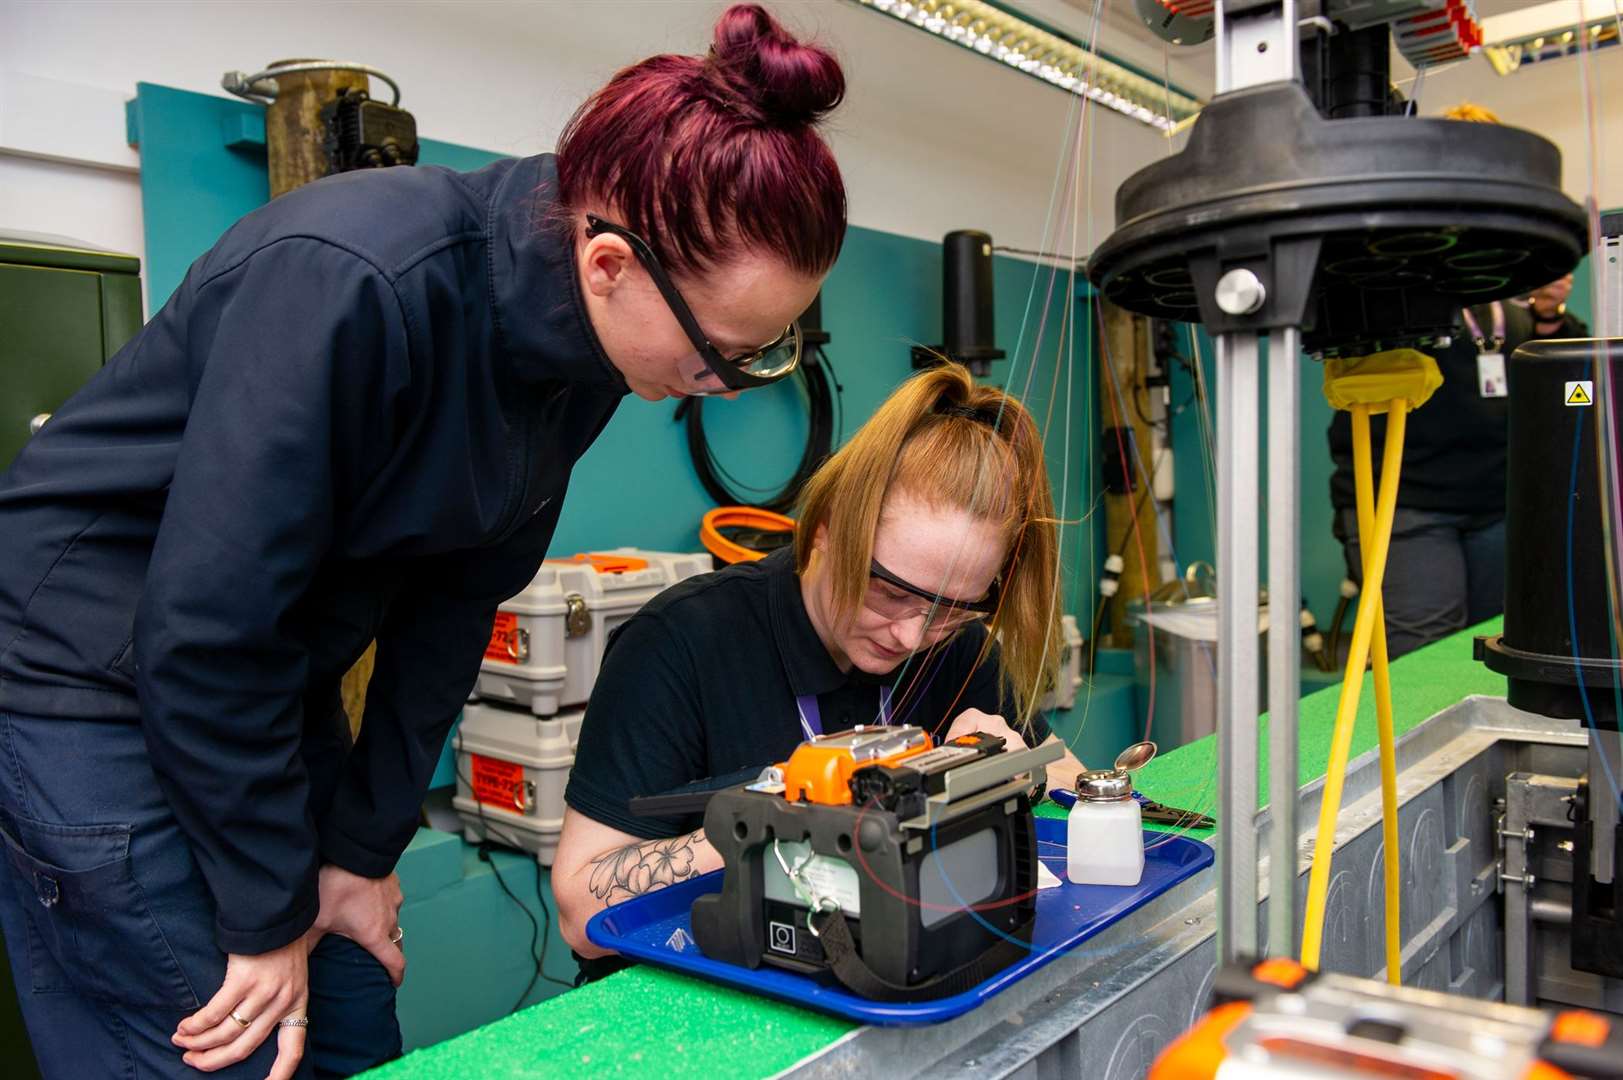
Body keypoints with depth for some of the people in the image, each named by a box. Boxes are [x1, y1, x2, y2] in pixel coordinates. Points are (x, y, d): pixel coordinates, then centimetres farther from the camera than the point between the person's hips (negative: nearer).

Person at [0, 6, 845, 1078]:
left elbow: (455, 596, -1)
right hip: (96, 662, -6)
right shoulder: (354, 283, -31)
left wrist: (365, 849, 1)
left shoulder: (586, 356, -8)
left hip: (275, 684, 7)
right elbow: (205, 621, -26)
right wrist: (268, 917, -15)